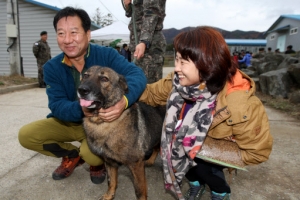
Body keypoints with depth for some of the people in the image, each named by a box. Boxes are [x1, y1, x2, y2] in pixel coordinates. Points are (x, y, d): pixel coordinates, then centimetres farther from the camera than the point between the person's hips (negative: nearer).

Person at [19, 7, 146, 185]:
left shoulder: (107, 55, -18)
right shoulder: (52, 67, -9)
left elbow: (136, 74, -32)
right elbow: (57, 105, -16)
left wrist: (124, 101, -55)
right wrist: (80, 109, -40)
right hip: (70, 121, 4)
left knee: (92, 154, -31)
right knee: (26, 135, -10)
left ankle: (98, 162, 10)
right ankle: (72, 155, 15)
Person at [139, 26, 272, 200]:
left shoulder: (239, 104, -38)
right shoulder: (180, 80, -23)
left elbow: (258, 152, -25)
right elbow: (153, 93, -7)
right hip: (194, 140, 5)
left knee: (201, 164, -27)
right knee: (169, 145, -16)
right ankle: (196, 182, 15)